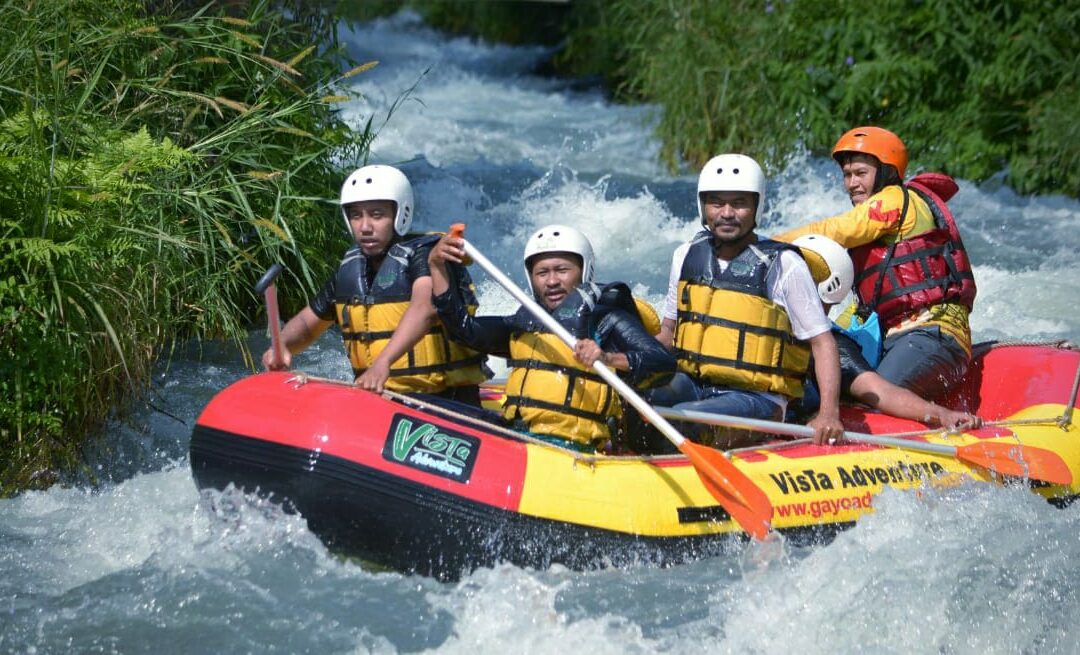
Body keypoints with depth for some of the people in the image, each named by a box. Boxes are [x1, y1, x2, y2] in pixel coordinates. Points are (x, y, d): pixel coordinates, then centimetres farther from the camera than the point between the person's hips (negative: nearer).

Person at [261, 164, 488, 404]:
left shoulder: (425, 254, -11)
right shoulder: (350, 270, 11)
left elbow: (425, 308, -31)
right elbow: (306, 323, 23)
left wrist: (384, 362, -46)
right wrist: (281, 346, -1)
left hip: (447, 401, -6)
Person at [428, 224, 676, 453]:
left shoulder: (608, 321, 3)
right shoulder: (524, 324, 23)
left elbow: (664, 365, -11)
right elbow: (463, 326, 19)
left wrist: (608, 358, -28)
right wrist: (437, 266, 10)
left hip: (572, 447, -6)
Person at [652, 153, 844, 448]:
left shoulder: (784, 265, -6)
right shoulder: (687, 256, 9)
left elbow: (822, 342, -5)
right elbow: (668, 334, 18)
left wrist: (829, 413, -20)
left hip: (755, 399, -5)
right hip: (691, 385, 5)